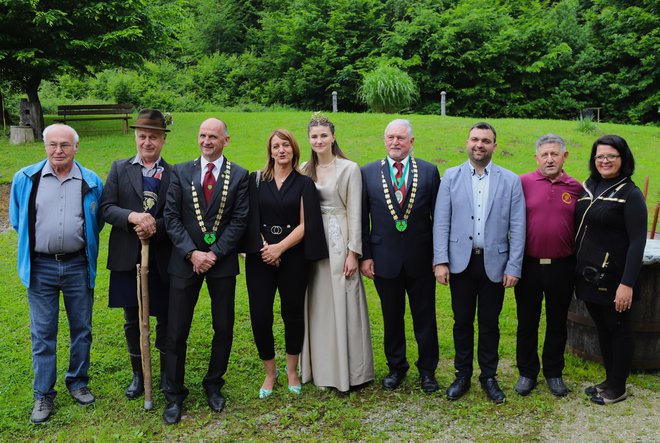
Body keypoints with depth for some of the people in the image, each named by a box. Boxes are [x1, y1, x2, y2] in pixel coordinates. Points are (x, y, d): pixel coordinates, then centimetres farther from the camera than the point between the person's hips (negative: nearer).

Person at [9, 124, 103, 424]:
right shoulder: (25, 179, -1)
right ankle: (43, 395, 18)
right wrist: (33, 243, 12)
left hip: (78, 265, 1)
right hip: (41, 267, 0)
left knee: (81, 329, 11)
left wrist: (80, 242, 10)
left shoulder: (91, 182, -1)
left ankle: (77, 382, 28)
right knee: (42, 333, 6)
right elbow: (17, 220, 11)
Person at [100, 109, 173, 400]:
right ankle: (138, 374, 29)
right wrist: (132, 217, -21)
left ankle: (166, 373, 28)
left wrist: (155, 228, -21)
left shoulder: (174, 174, 0)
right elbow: (106, 208, -3)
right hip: (128, 257, 1)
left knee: (166, 318, 9)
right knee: (133, 320, 12)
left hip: (162, 257, -1)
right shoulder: (119, 169, 5)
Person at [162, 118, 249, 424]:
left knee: (224, 329, 8)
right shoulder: (180, 172, 4)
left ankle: (214, 385, 29)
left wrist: (215, 253, -12)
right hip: (185, 261, 0)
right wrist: (192, 253, -11)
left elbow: (239, 220, -4)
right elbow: (171, 217, -1)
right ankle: (174, 395, 19)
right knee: (176, 331, 3)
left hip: (222, 261, 0)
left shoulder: (238, 175, 1)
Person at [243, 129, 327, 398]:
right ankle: (270, 372, 20)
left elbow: (305, 224, -3)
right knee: (260, 316, -1)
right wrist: (264, 248, -10)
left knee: (293, 313, 5)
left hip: (293, 256, 0)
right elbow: (251, 219, 2)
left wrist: (279, 248, -12)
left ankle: (292, 371, 25)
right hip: (260, 256, 1)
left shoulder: (304, 183, 5)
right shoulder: (256, 180, 7)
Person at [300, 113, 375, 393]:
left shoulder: (349, 169, -5)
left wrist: (353, 252, -12)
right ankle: (321, 368, 25)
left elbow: (355, 213, -8)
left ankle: (348, 372, 14)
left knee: (342, 305, 0)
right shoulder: (305, 170, 9)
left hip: (339, 241, -5)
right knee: (316, 306, 11)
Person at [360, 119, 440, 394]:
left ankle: (427, 370, 28)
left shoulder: (429, 171, 0)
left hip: (421, 258, 0)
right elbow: (362, 218, 3)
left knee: (425, 318, 10)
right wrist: (365, 255, -2)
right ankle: (396, 367, 32)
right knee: (391, 317, 14)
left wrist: (439, 255, -2)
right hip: (385, 258, 1)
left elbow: (438, 216, 1)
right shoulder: (368, 172, 1)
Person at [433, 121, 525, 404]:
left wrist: (513, 267, -6)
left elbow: (517, 227, 0)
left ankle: (489, 377, 26)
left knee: (490, 324, 10)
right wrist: (440, 261, -8)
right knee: (462, 322, 10)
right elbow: (441, 222, -1)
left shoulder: (510, 180, 2)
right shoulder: (451, 177, 2)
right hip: (461, 262, 1)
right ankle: (462, 375, 25)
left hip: (494, 263, 0)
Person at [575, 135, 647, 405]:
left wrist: (627, 284, -21)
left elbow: (637, 242, -15)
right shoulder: (587, 187, 7)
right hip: (588, 275, 6)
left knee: (618, 330, 8)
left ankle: (618, 388, 21)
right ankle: (609, 380, 32)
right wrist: (579, 269, 9)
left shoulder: (630, 194, -11)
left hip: (613, 278, -6)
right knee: (602, 328, 17)